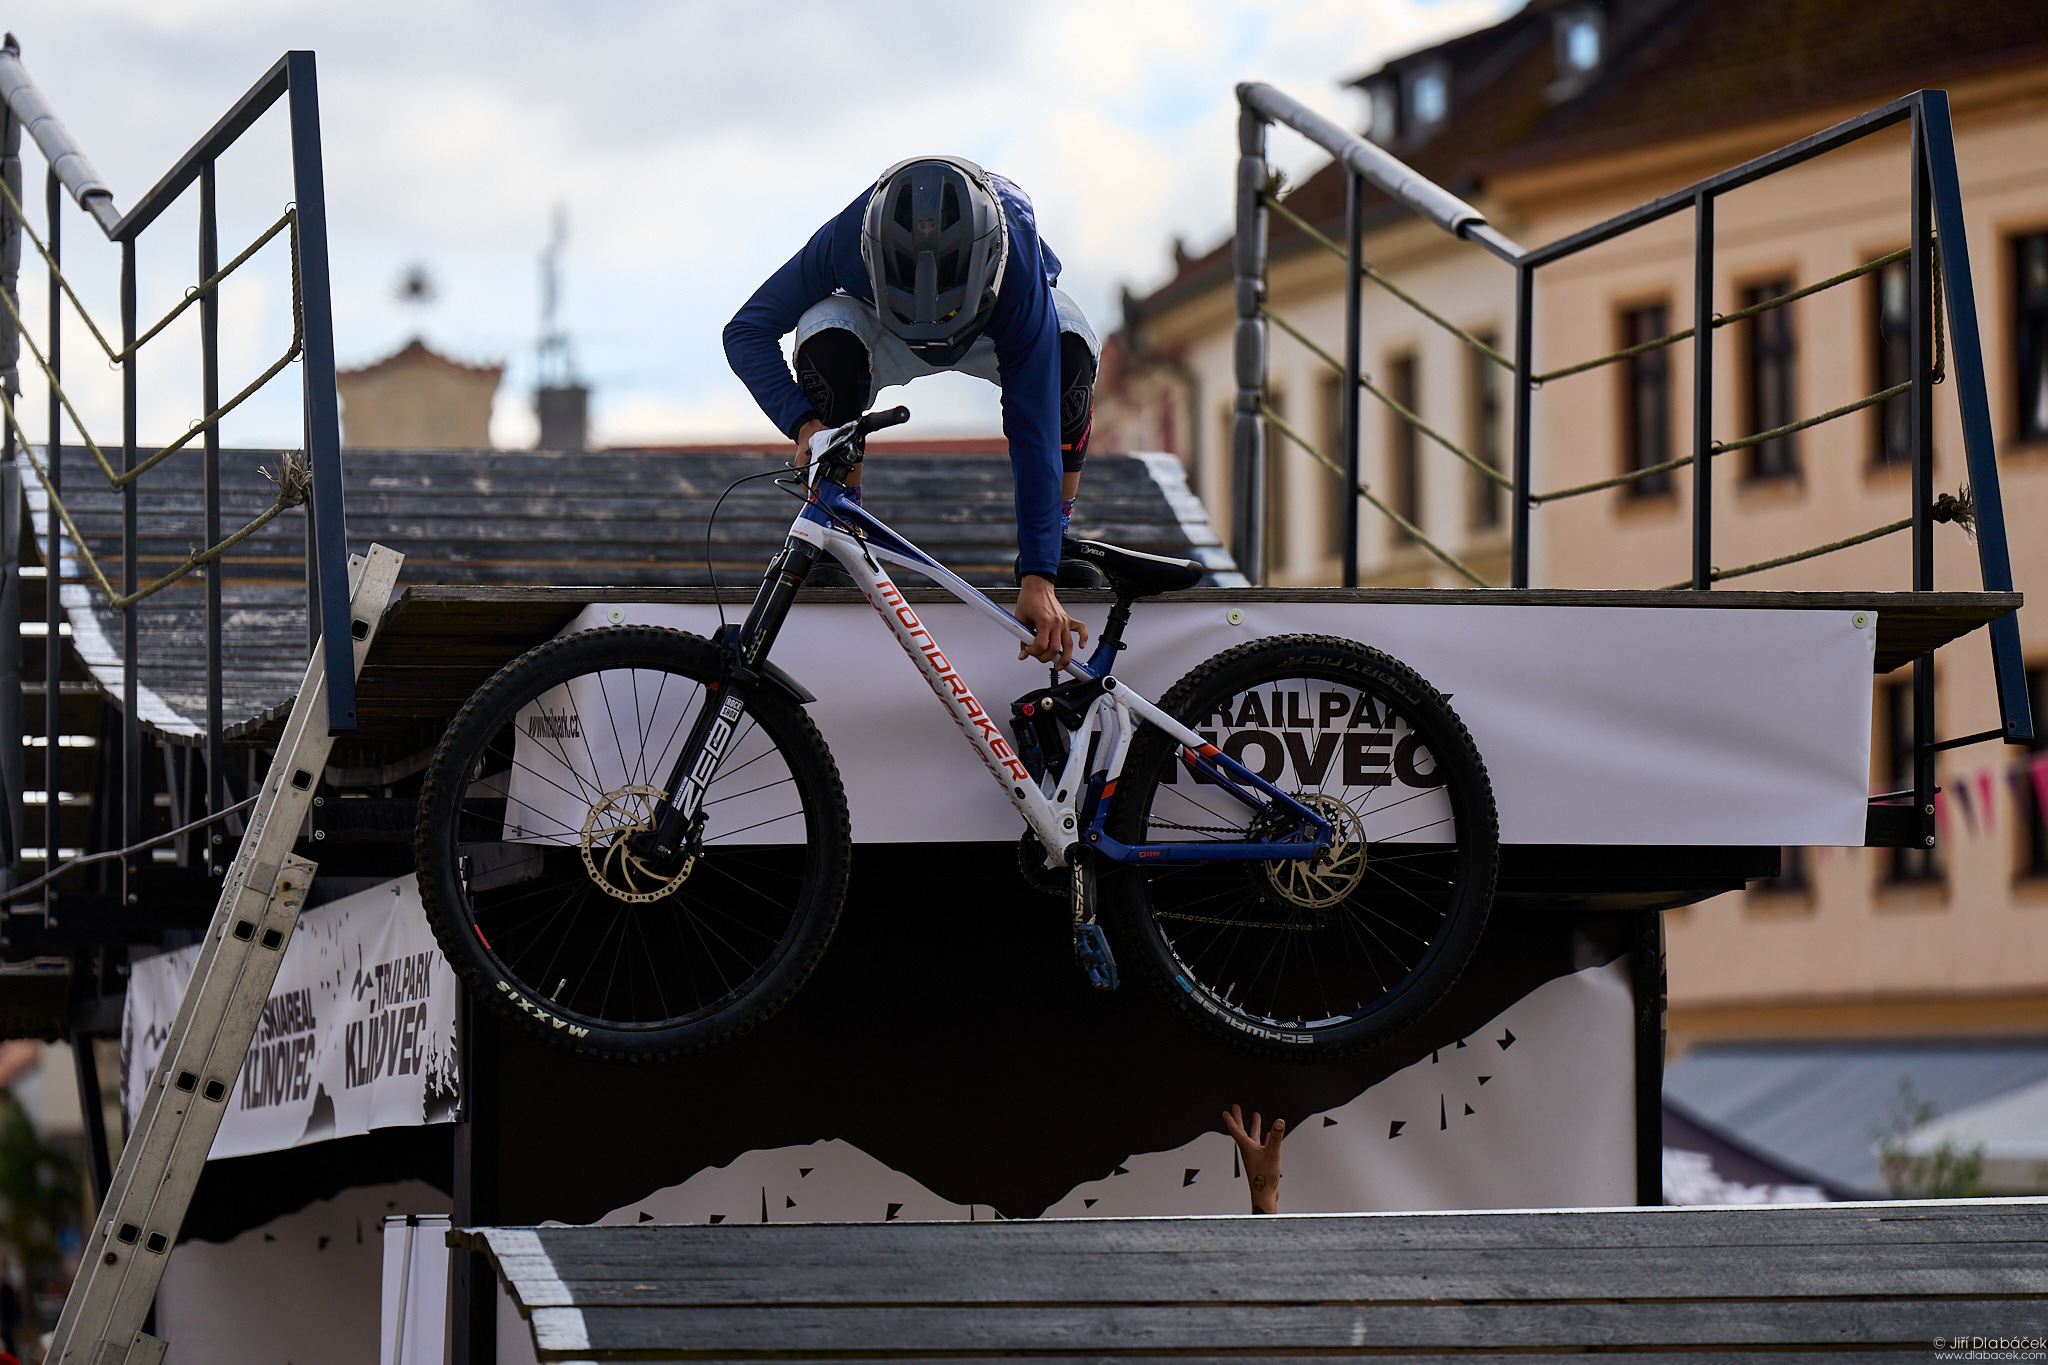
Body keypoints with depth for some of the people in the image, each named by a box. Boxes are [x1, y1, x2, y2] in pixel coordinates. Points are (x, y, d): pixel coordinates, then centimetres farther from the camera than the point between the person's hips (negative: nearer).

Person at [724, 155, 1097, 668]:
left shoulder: (1017, 269, -41)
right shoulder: (846, 239, -38)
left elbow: (1033, 430, -41)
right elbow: (747, 331, -25)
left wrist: (1037, 578, -47)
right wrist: (803, 423, -43)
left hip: (994, 335, -1)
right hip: (888, 338, 1)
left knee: (1068, 355, -35)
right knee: (824, 340, -34)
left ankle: (1059, 545, -17)